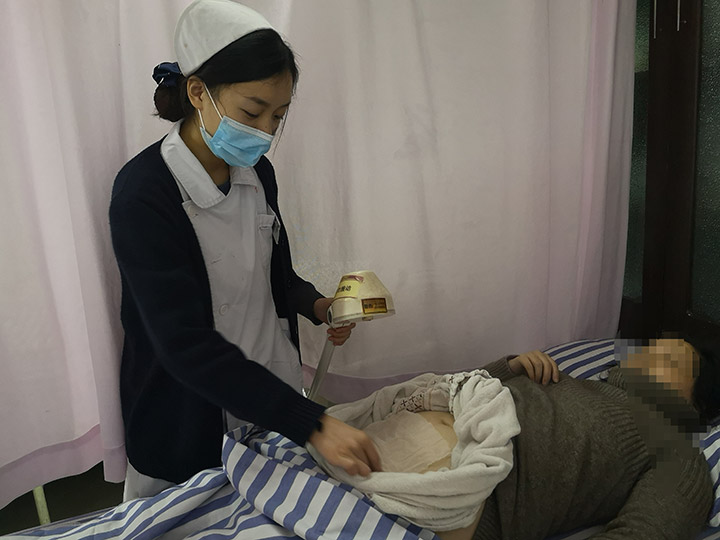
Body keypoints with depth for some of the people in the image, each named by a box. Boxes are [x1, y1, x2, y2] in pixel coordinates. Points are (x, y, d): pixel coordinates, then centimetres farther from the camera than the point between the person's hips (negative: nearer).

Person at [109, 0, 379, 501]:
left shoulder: (257, 171, -2)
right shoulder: (143, 194, -23)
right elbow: (185, 345, -29)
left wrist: (315, 304, -8)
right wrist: (313, 424, -32)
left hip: (274, 395, 6)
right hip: (189, 420, -5)